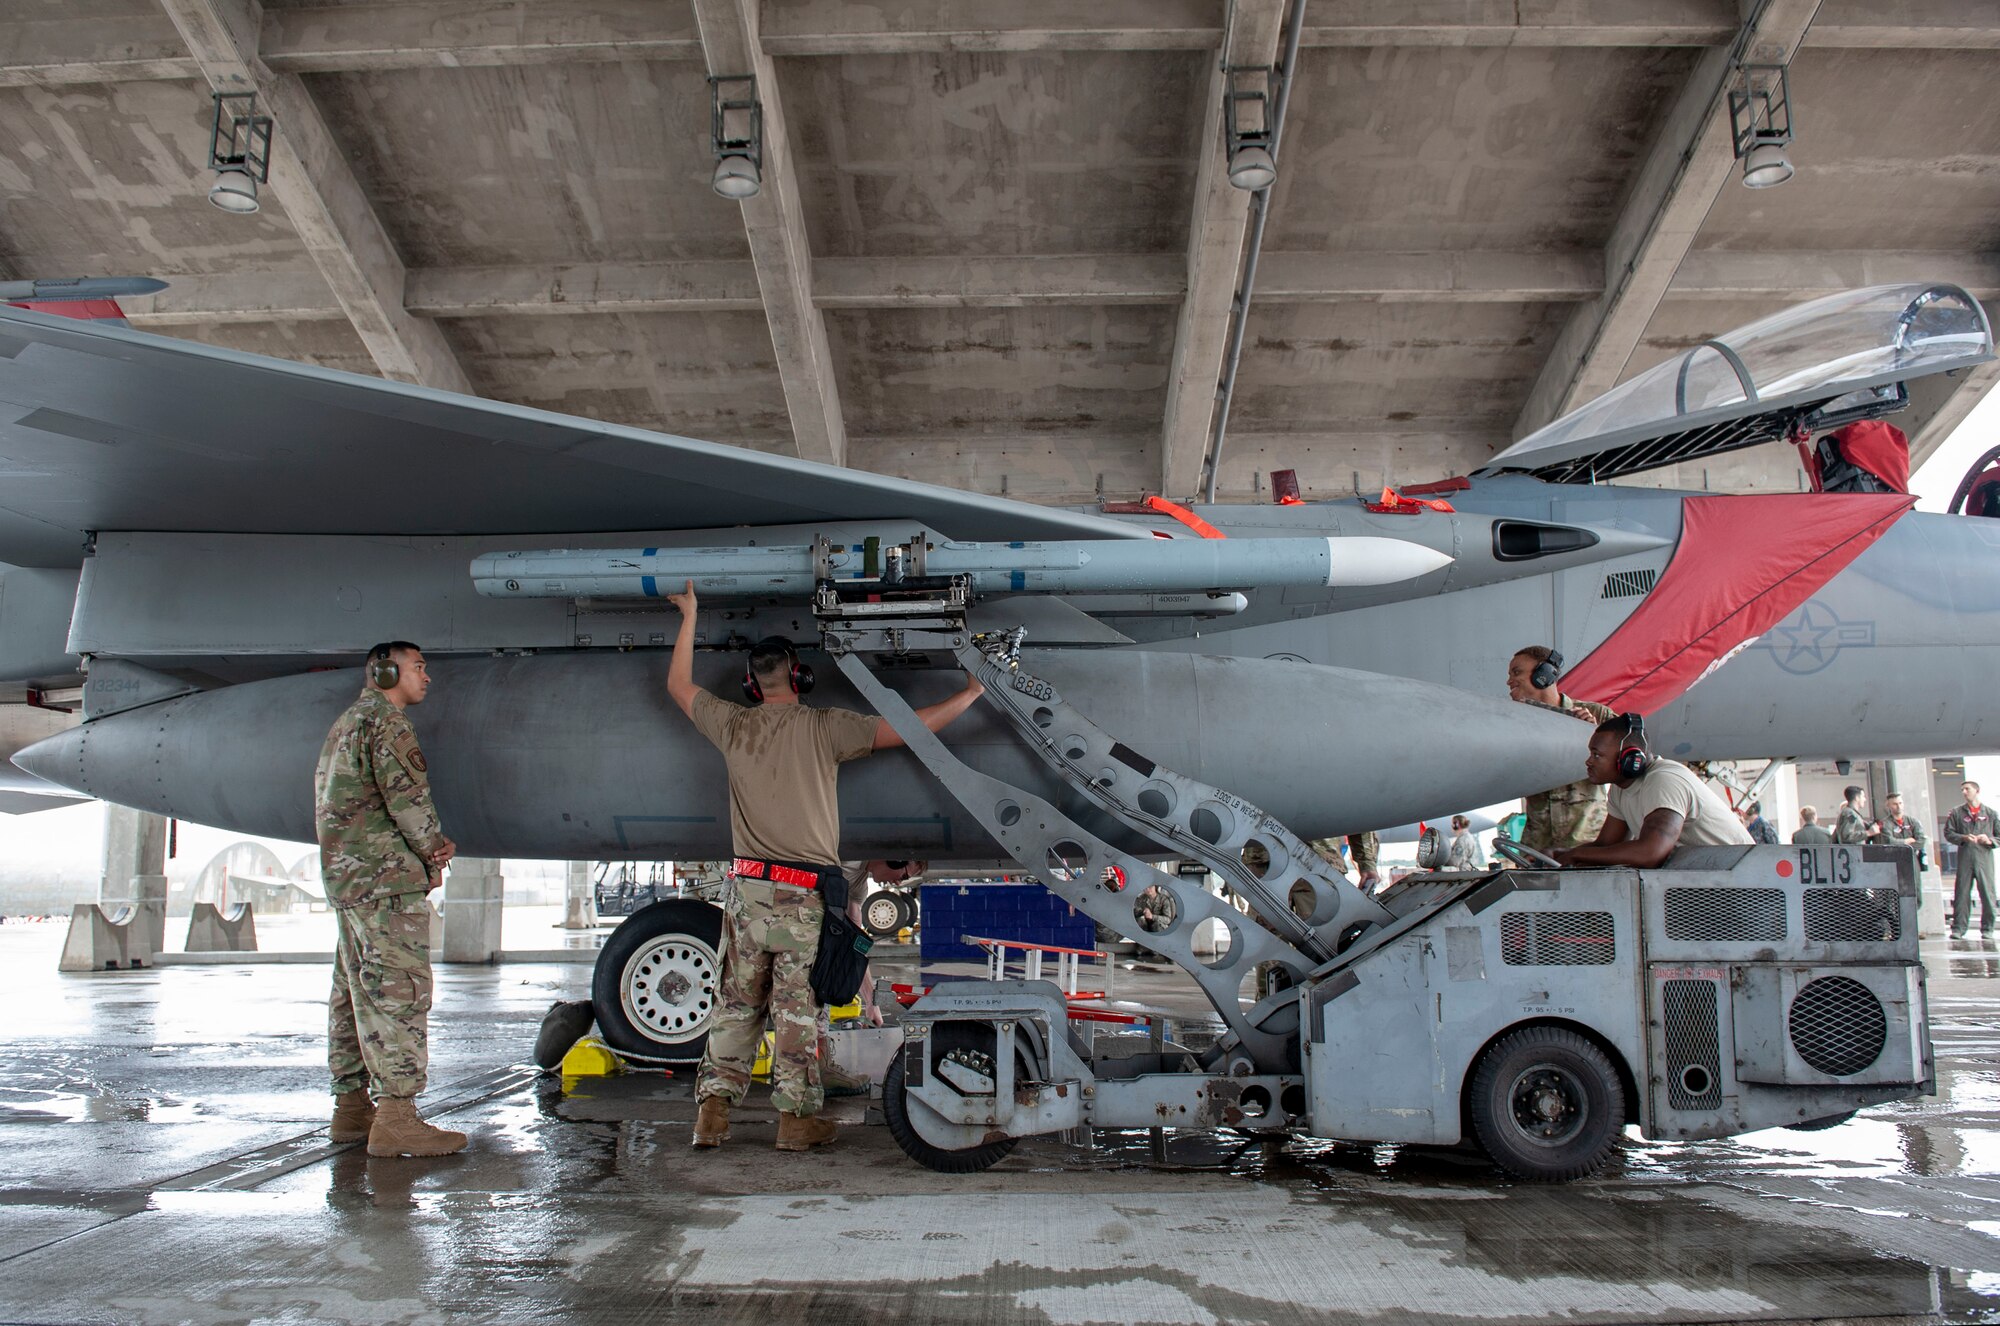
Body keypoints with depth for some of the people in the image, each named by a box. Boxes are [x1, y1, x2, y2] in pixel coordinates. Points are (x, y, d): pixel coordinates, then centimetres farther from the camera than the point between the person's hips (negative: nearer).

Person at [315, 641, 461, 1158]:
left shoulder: (344, 724, 24)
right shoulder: (386, 719, -7)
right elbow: (406, 796, -18)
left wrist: (430, 844, 5)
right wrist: (432, 855, -4)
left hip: (344, 874, 10)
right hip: (385, 877, -10)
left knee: (355, 989, 12)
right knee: (399, 987, -12)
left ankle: (351, 1106, 18)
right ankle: (396, 1117, -15)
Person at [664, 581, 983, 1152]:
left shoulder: (734, 725, 5)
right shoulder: (824, 727, -6)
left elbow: (678, 685, 22)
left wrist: (689, 616, 31)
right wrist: (970, 694, 5)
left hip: (748, 890, 4)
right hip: (805, 896, -3)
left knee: (736, 1004, 12)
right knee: (796, 1009, 2)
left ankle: (713, 1108, 12)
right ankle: (797, 1118, 8)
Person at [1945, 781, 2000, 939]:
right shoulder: (1957, 813, 11)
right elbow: (1948, 833, 7)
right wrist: (1963, 838, -10)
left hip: (1985, 858, 0)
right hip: (1965, 859, 0)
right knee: (1962, 894, -2)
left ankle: (1987, 929, 9)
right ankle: (1958, 929, 0)